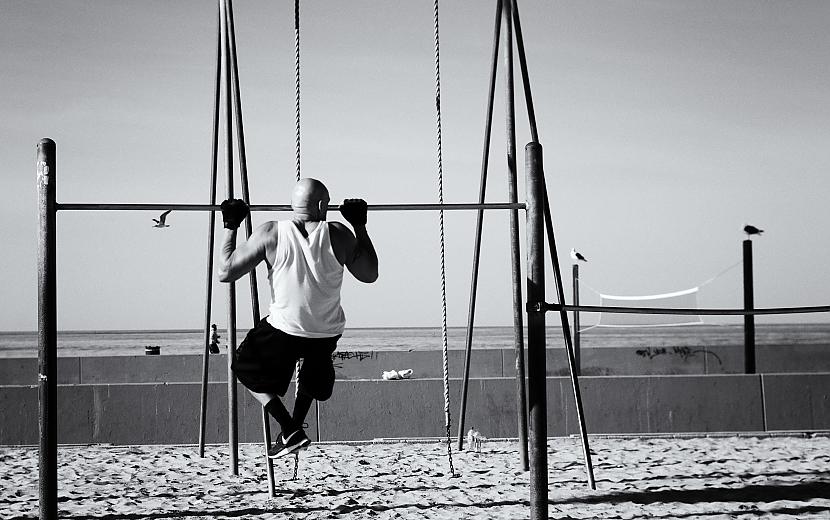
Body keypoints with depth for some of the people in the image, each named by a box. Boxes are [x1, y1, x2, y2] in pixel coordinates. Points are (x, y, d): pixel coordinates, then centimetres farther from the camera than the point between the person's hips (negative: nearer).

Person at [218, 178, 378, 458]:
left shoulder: (270, 234, -14)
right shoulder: (338, 235, -11)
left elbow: (226, 272, -8)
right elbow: (369, 275, 3)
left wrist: (231, 227, 3)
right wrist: (360, 226, 9)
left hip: (284, 330, -2)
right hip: (328, 333, 3)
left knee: (246, 368, 23)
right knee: (315, 363, 38)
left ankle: (290, 431, 10)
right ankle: (296, 426, 36)